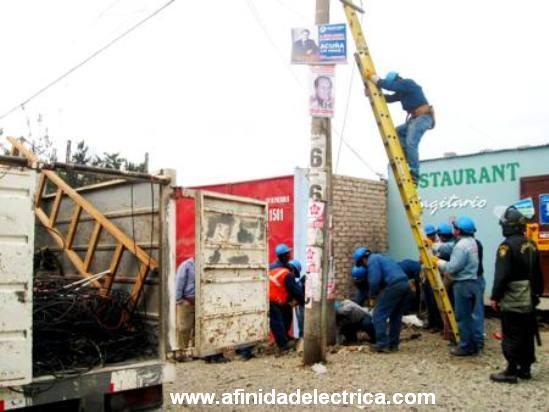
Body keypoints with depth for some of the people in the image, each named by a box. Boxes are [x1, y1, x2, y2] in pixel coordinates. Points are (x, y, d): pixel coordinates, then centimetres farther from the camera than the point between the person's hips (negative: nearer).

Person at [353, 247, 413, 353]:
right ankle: (393, 344, 21)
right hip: (405, 285, 9)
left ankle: (382, 344, -5)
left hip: (394, 286, -9)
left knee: (379, 314, -2)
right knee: (396, 316, 18)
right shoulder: (380, 258, 32)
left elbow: (375, 280, -9)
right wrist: (378, 293, 27)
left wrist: (372, 294, 7)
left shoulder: (372, 260, 3)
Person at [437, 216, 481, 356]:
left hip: (462, 284, -10)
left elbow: (452, 268, -22)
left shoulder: (461, 245, -20)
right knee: (468, 315, 16)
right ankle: (472, 344, 23)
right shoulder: (472, 242, 13)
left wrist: (440, 263, -5)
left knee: (462, 316, -2)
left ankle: (466, 346, 5)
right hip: (471, 282, 10)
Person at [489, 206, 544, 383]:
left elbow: (501, 275, -20)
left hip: (512, 301, -8)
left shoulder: (507, 246, -16)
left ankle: (511, 371, 1)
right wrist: (537, 293, 23)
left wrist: (495, 297, -13)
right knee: (527, 335, 13)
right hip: (529, 300, 8)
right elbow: (538, 274, 15)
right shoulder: (531, 245, 9)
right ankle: (525, 369, 21)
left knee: (511, 336, -3)